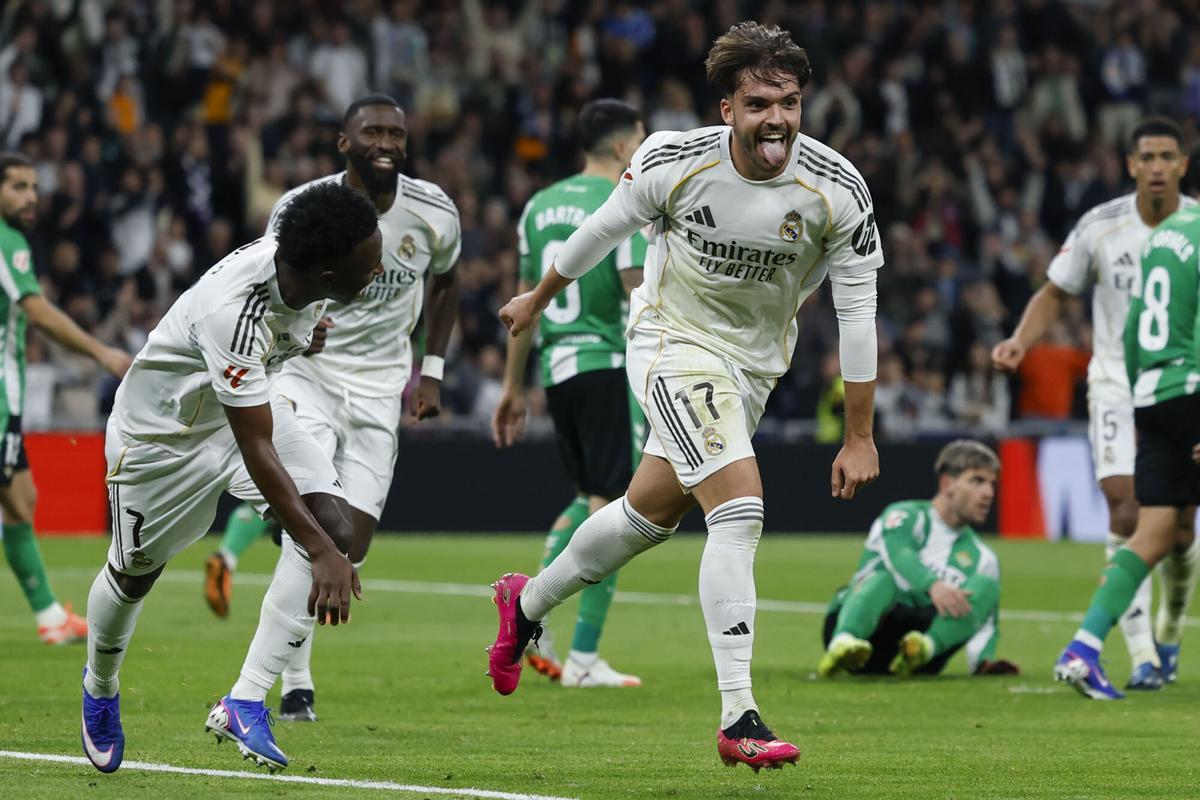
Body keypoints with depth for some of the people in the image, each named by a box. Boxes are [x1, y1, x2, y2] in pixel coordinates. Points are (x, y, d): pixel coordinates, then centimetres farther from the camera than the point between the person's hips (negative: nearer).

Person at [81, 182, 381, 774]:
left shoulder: (298, 259, -20)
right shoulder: (233, 312, -42)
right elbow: (255, 450, -38)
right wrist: (320, 553, -40)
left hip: (249, 402, 7)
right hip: (163, 429, -7)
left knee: (335, 526, -15)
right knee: (134, 574, 12)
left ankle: (244, 704, -12)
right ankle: (100, 687, 47)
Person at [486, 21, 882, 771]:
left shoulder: (837, 190, -20)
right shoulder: (674, 162, -22)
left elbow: (857, 311, -12)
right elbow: (605, 228, -2)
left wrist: (860, 436, -10)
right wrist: (539, 298, 13)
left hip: (756, 364, 4)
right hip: (673, 343, -4)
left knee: (651, 513, 20)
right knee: (740, 506, -22)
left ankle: (528, 603, 46)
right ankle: (738, 718, -22)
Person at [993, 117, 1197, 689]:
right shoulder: (1100, 227, -5)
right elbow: (1056, 293, 6)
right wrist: (1021, 340, -11)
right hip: (1118, 380, -1)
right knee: (1126, 510, -17)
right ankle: (1142, 655, -15)